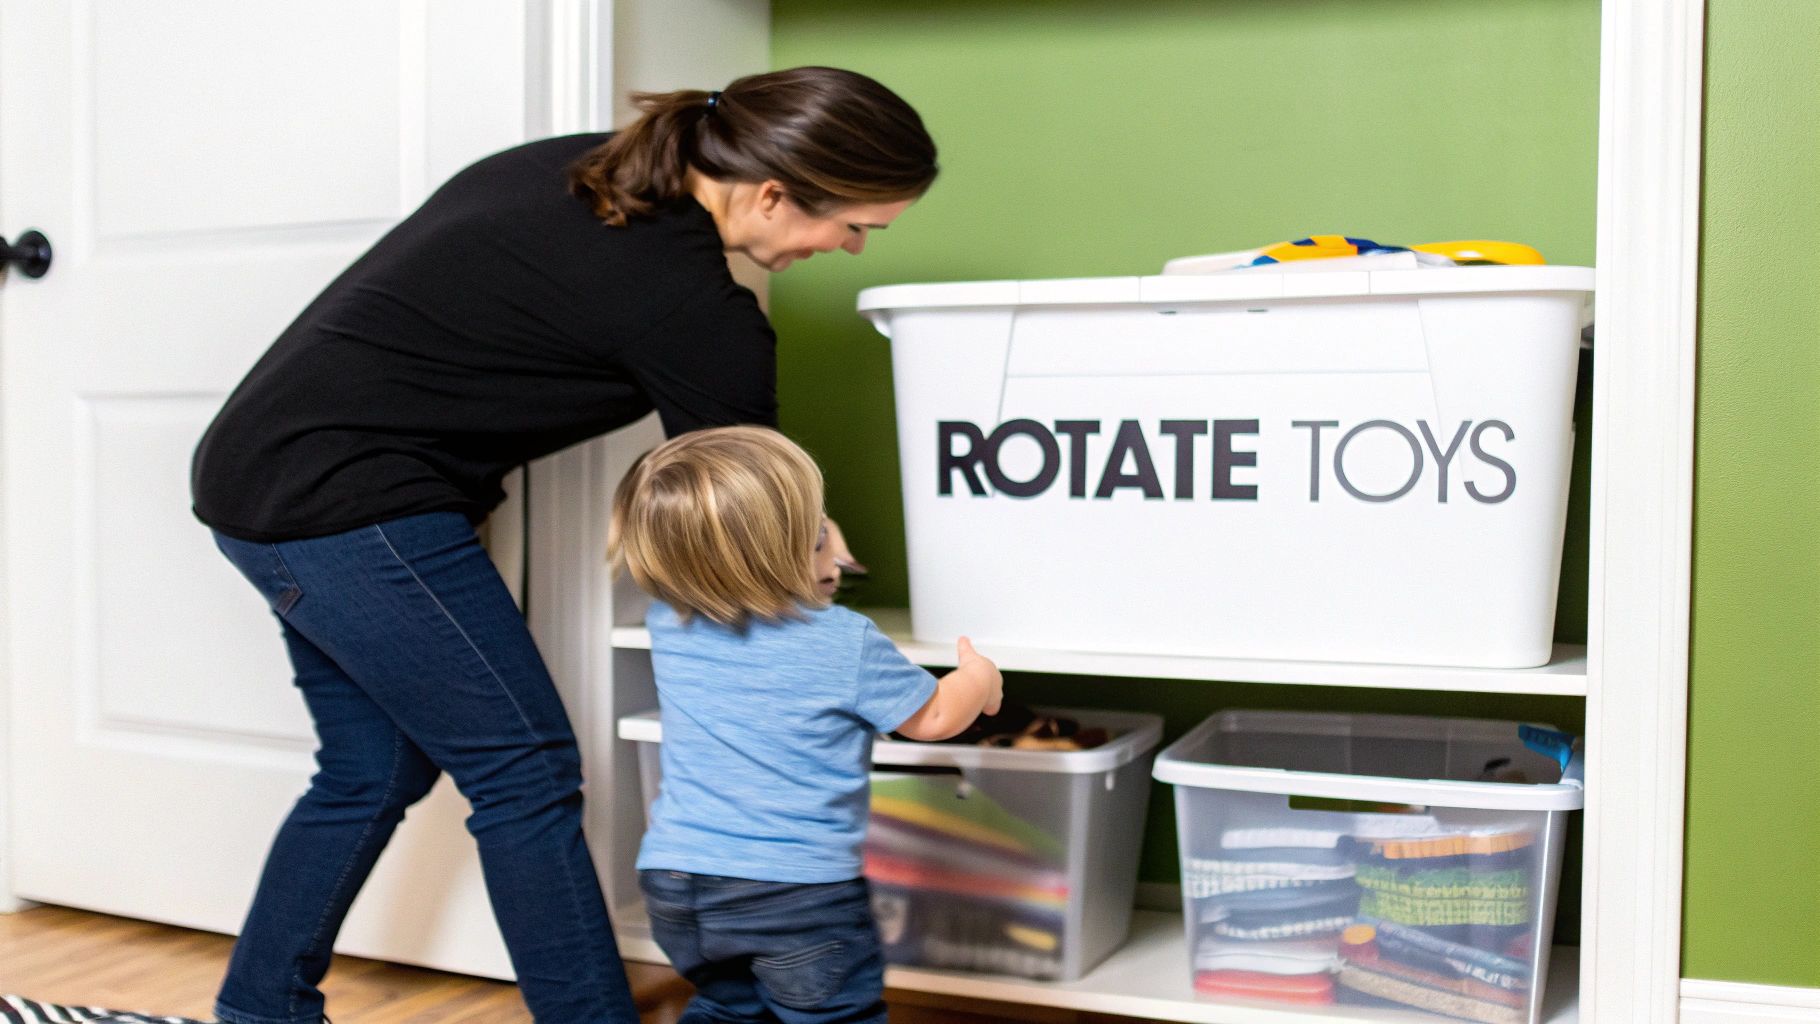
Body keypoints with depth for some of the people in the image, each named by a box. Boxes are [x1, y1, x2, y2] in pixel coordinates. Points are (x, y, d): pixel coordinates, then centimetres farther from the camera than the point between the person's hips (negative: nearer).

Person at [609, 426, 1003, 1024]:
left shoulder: (668, 625, -1)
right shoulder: (847, 643, -14)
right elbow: (931, 719, 1)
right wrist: (978, 680, 21)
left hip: (672, 881, 5)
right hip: (798, 886, -5)